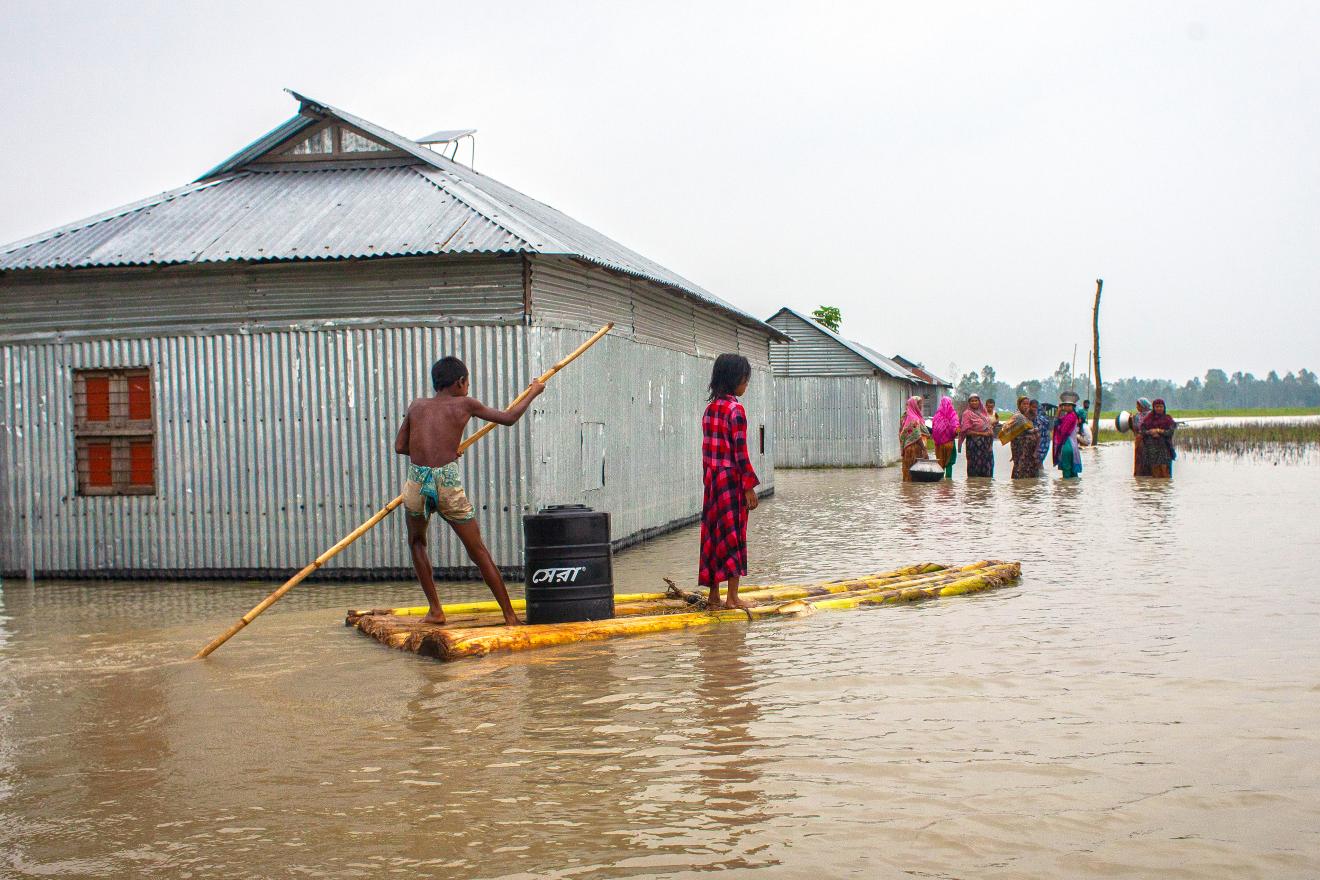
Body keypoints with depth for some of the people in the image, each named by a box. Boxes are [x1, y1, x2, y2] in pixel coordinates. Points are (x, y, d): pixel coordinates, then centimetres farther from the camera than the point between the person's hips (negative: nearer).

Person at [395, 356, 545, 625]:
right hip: (449, 485, -2)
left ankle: (435, 610, 20)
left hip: (417, 483, 2)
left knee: (417, 542, 27)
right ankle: (510, 616, 10)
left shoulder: (417, 405, 16)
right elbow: (509, 417, 21)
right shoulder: (464, 404, 11)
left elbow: (399, 446, 18)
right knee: (478, 552, 9)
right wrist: (532, 393, 36)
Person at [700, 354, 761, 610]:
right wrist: (750, 487, -13)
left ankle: (713, 595, 16)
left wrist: (709, 480, 18)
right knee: (734, 536, -1)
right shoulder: (735, 410, -14)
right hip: (732, 479, -7)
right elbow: (740, 452, -16)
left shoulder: (710, 409, 10)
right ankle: (732, 597, 2)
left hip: (712, 480, 7)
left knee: (714, 534, 11)